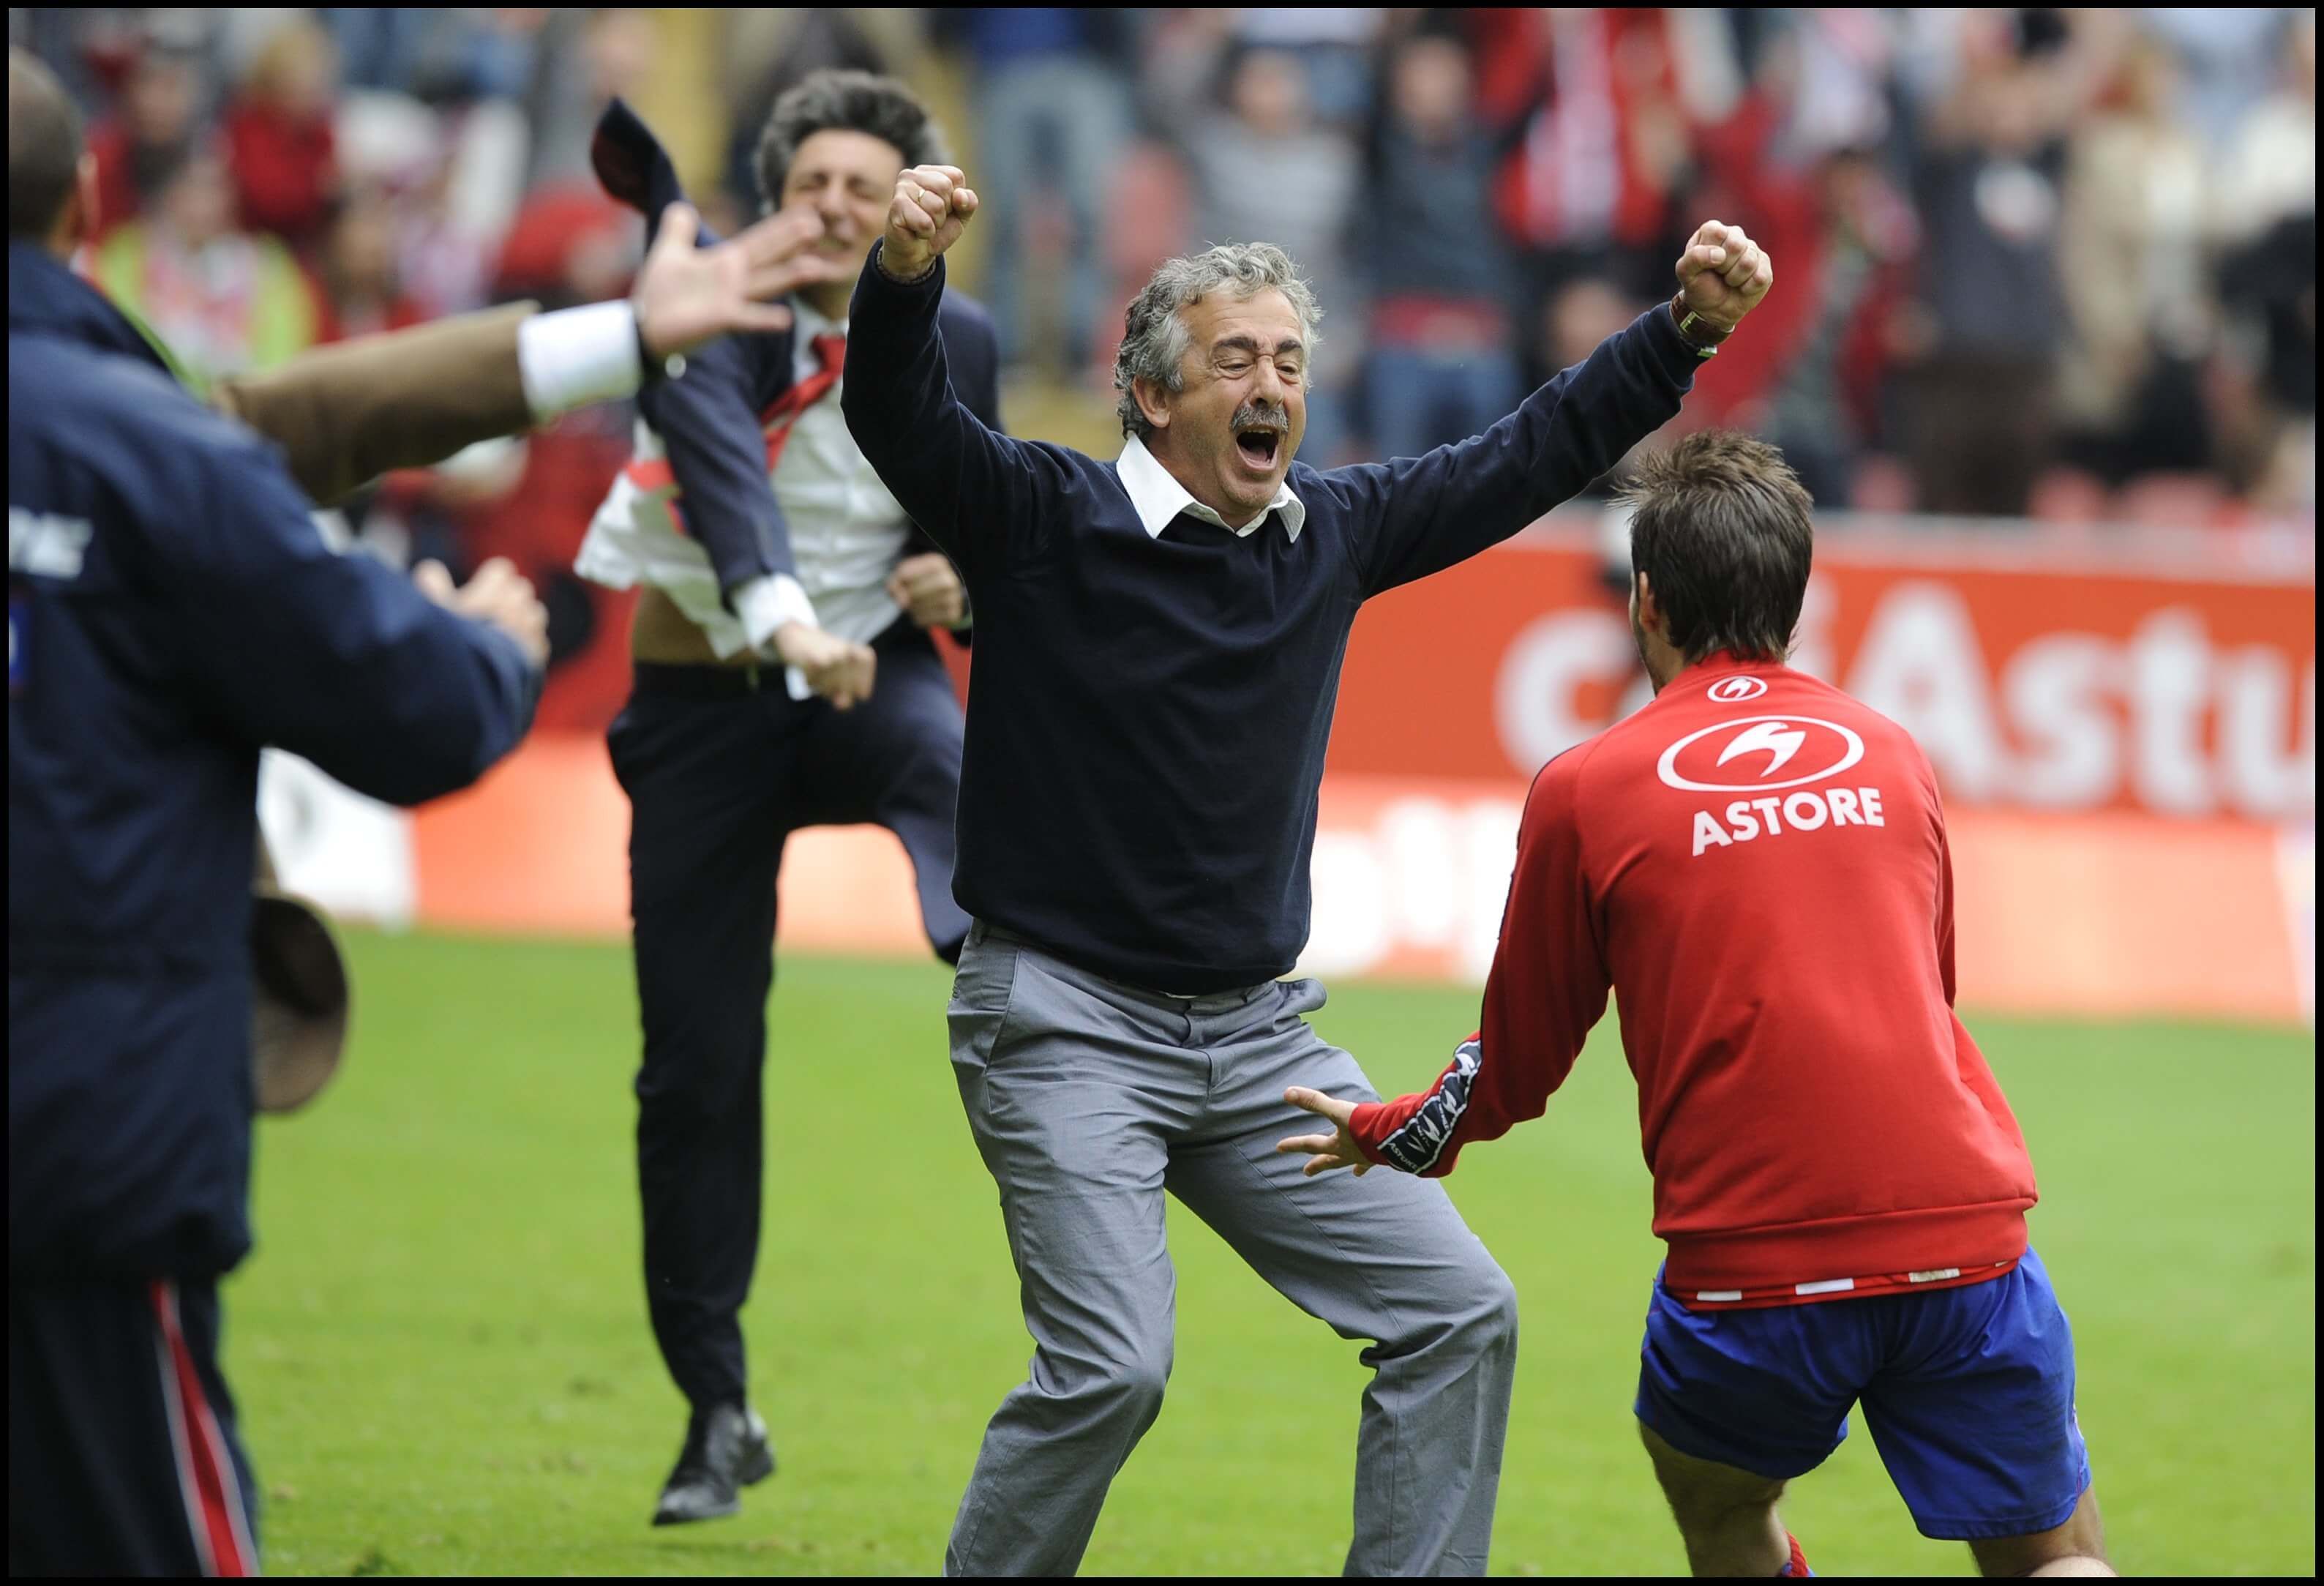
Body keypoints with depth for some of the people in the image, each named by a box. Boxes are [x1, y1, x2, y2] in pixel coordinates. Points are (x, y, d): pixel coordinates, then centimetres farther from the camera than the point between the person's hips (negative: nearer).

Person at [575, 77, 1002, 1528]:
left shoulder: (957, 346, 0)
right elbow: (721, 462, -34)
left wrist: (961, 586, -9)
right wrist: (787, 618, -52)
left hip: (870, 664, 2)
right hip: (706, 695, -2)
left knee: (940, 758, -38)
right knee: (697, 1066, -1)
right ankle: (718, 1411, 11)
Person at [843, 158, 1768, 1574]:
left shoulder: (1332, 533, 8)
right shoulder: (1045, 519, -8)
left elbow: (1529, 457, 13)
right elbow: (901, 420, -24)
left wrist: (1688, 331, 3)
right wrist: (906, 277, -44)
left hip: (1259, 1032, 6)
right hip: (1068, 1022, -6)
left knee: (1458, 1312, 1)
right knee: (1113, 1366, -20)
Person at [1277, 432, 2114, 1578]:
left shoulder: (1585, 792, 4)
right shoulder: (1891, 755, 13)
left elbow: (1516, 1068, 14)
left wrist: (1385, 1137, 34)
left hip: (1754, 1263, -1)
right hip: (1964, 1232, 1)